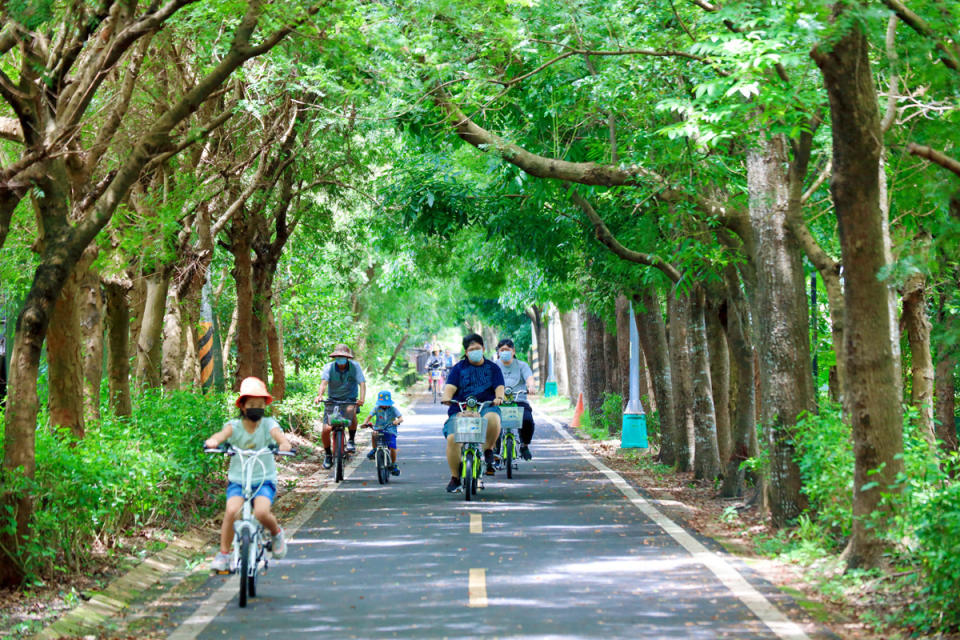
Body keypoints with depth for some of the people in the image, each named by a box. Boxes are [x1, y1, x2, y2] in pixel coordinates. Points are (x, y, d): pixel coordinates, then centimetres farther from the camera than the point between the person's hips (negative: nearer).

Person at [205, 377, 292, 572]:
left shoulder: (269, 425, -2)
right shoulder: (234, 426, -2)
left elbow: (283, 441, -18)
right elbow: (222, 434, -23)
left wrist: (283, 446, -42)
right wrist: (213, 441, -47)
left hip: (264, 480, -1)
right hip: (238, 480, 1)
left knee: (261, 512, -27)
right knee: (232, 511, -26)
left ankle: (276, 533, 8)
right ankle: (223, 554, -9)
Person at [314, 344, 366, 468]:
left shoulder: (354, 366, -12)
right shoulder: (329, 367, -12)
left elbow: (362, 383, -22)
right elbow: (324, 382, -27)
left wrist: (361, 398, -41)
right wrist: (319, 395, -47)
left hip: (350, 399, 0)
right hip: (333, 400, 0)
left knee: (350, 411, -35)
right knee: (326, 429, -12)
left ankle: (351, 440, -11)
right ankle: (328, 455, 13)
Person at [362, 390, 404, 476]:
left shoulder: (393, 409, 2)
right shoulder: (377, 409, 5)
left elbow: (401, 418, -7)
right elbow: (370, 416, -5)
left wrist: (397, 421, -30)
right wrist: (365, 423, -25)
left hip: (390, 431, 0)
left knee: (392, 448, -16)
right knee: (374, 434, -35)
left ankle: (394, 465, 8)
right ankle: (374, 450, -12)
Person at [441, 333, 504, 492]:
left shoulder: (492, 368, 16)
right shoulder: (459, 368, 15)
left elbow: (499, 387, 4)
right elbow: (450, 386, 2)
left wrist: (499, 397, -19)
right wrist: (447, 397, -20)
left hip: (486, 407, -1)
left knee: (492, 418, -39)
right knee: (452, 438, -24)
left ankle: (488, 450, -11)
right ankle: (455, 477, -6)